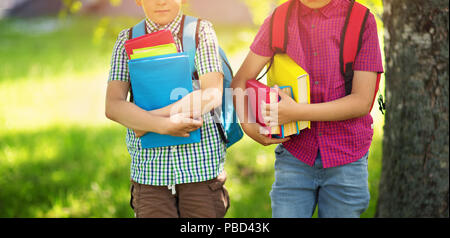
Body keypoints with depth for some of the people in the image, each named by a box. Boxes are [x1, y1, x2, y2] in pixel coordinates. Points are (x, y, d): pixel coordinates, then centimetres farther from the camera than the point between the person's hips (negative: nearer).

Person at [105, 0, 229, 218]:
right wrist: (164, 126, -20)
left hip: (201, 165, -1)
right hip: (149, 167, 1)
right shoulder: (127, 40, 6)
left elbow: (213, 95, -11)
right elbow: (113, 106, -5)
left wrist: (148, 120, -14)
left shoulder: (201, 31, 2)